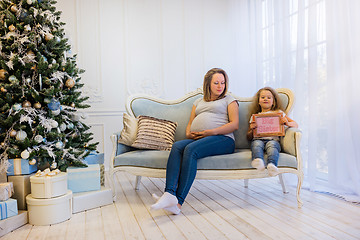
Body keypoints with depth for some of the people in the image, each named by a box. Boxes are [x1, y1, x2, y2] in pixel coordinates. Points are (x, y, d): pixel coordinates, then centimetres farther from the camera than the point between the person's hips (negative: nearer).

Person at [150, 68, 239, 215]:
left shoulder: (229, 100, 16)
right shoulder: (198, 102, 30)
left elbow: (234, 124, 1)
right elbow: (190, 124, 25)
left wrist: (211, 132, -12)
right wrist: (188, 134, 0)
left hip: (222, 139, -4)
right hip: (196, 139, 5)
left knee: (191, 149, -33)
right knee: (177, 146, -28)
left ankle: (178, 201, -37)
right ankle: (170, 194, -42)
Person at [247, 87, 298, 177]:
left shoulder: (278, 113, 26)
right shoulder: (254, 116, 27)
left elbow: (295, 124, 20)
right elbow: (249, 137, 23)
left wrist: (287, 123, -4)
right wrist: (252, 129, 0)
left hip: (273, 139, -1)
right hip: (258, 139, 1)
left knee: (272, 145, -36)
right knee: (257, 144, -35)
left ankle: (272, 165, -61)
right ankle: (258, 160, -63)